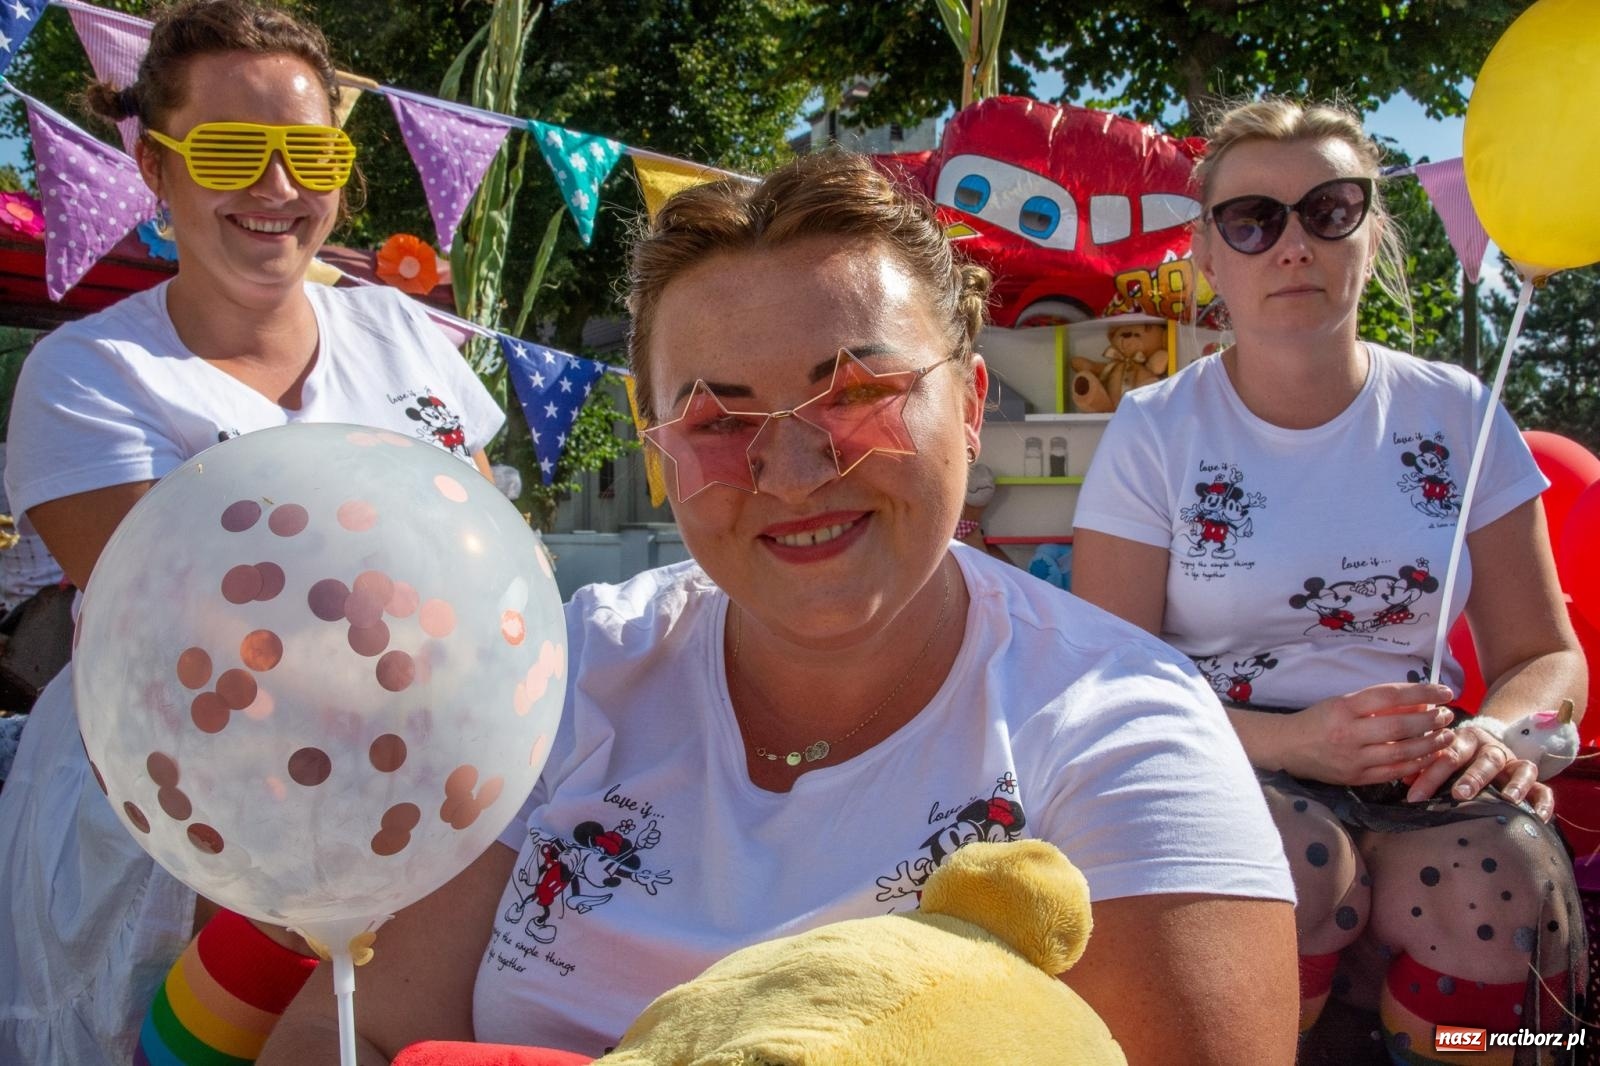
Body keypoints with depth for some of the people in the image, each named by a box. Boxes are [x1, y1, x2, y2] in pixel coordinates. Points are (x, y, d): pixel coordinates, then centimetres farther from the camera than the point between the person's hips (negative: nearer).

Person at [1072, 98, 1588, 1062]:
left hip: (1422, 779, 2)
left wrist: (1493, 735, -13)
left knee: (1508, 888, -30)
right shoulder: (1154, 433, -1)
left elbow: (1546, 656, 11)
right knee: (1299, 866, -34)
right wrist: (1294, 742, -20)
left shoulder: (1455, 415, 8)